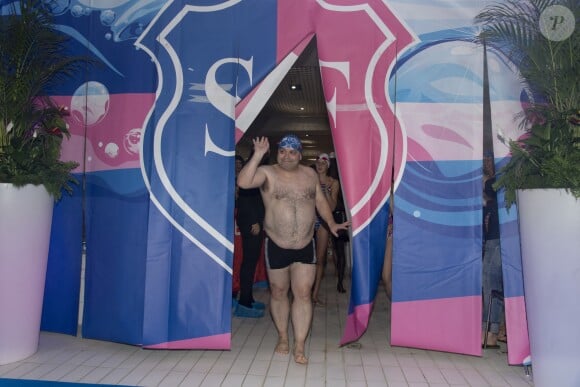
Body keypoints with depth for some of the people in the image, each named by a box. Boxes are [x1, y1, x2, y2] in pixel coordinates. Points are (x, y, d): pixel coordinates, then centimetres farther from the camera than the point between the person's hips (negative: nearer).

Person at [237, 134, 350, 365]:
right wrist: (258, 155, -29)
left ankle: (299, 347, 11)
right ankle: (282, 338, 33)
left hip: (305, 246, 2)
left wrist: (331, 224, 2)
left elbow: (320, 201, 13)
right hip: (276, 246, -2)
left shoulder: (310, 174, 4)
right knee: (278, 292, 13)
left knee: (303, 294, 1)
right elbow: (243, 182, -26)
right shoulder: (267, 173, -9)